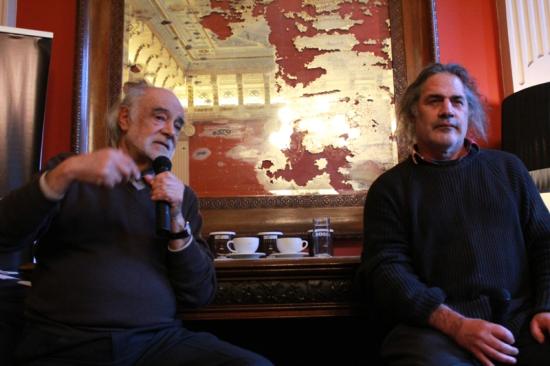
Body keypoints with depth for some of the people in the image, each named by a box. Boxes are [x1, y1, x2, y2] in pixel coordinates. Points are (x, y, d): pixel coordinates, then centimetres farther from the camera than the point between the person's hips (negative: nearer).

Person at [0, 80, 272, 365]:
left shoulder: (182, 196, 11)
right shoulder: (73, 175, 9)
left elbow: (199, 294, 4)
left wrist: (176, 219, -8)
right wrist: (66, 173, -18)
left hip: (159, 339, 1)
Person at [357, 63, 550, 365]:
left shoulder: (507, 168, 17)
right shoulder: (390, 187, 8)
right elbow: (385, 268, -3)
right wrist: (455, 325, -15)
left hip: (521, 316, 4)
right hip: (436, 326, -3)